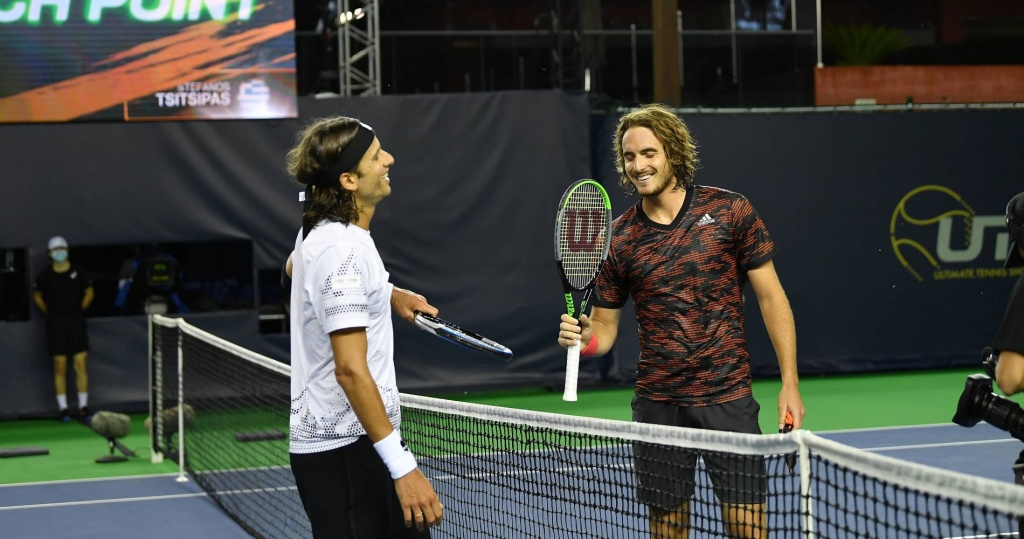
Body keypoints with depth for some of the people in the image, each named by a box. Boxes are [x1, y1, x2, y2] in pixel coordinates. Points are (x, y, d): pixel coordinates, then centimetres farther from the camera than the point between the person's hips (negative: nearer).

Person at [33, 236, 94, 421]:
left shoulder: (78, 272, 0)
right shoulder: (45, 275, -1)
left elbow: (89, 293, 13)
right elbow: (37, 296, 14)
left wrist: (79, 311, 8)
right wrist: (50, 314, 8)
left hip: (76, 322, 0)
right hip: (55, 324, 0)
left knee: (80, 365, -3)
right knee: (60, 367, 1)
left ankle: (83, 406, 2)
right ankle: (63, 408, 5)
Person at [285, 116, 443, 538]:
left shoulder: (316, 231, 11)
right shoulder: (343, 250, -19)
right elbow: (351, 370, -24)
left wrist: (389, 293, 28)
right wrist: (403, 467, -26)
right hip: (351, 447, -10)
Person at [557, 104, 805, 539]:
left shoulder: (730, 211, -2)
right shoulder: (616, 239, 3)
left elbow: (771, 296, 2)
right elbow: (605, 325, 9)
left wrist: (790, 382, -3)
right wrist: (583, 338, -15)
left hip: (728, 399, -2)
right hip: (658, 405, 2)